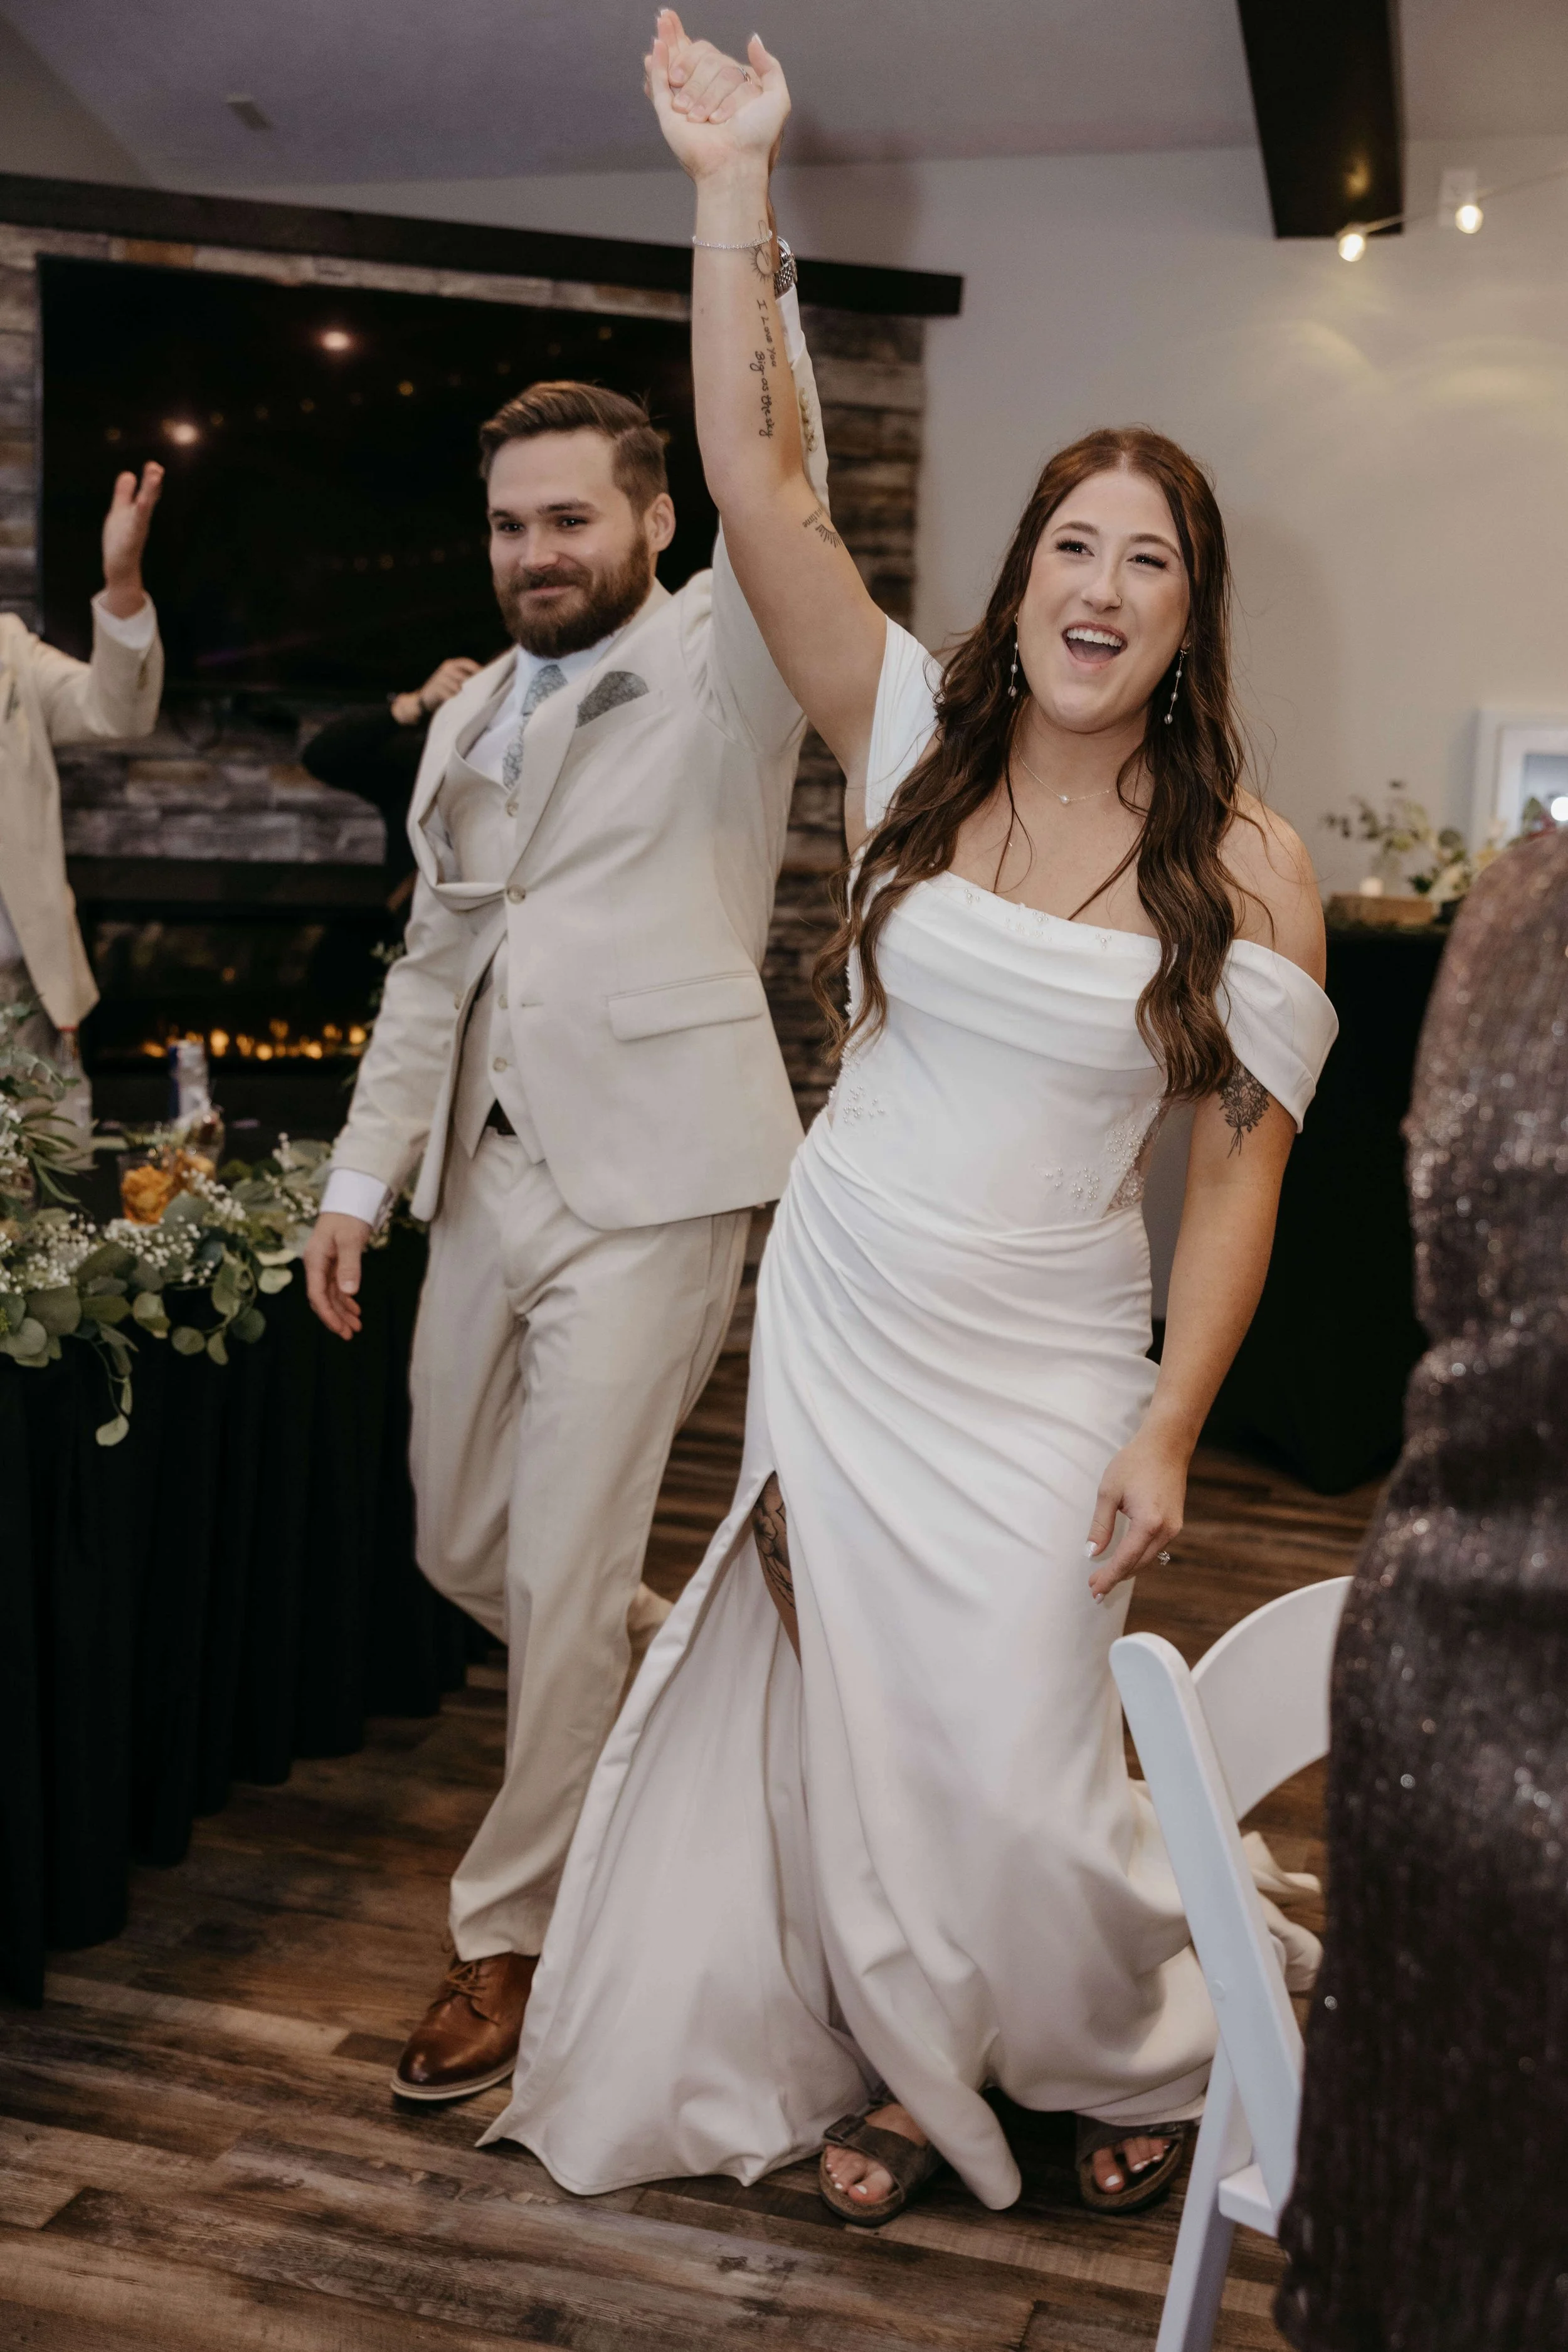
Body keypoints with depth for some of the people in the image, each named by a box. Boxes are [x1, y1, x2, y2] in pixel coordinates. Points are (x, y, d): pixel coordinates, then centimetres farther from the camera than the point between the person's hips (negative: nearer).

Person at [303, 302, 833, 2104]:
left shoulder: (720, 671, -3)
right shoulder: (470, 715, 16)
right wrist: (362, 1177, 13)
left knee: (563, 1580, -2)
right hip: (487, 1179, 7)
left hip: (645, 1186, -7)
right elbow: (431, 964, 19)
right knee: (460, 1548, 16)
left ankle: (510, 1933, 18)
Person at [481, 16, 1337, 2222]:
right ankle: (912, 2064, 37)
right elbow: (757, 482, -10)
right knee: (851, 1725, 12)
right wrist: (736, 187, -15)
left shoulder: (1250, 867, -8)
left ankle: (1138, 2056, 35)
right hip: (835, 1313, 2)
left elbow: (1240, 1162, -5)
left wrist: (1168, 1432, -9)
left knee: (1018, 1763, 2)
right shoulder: (920, 745, -4)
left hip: (1042, 1370, -2)